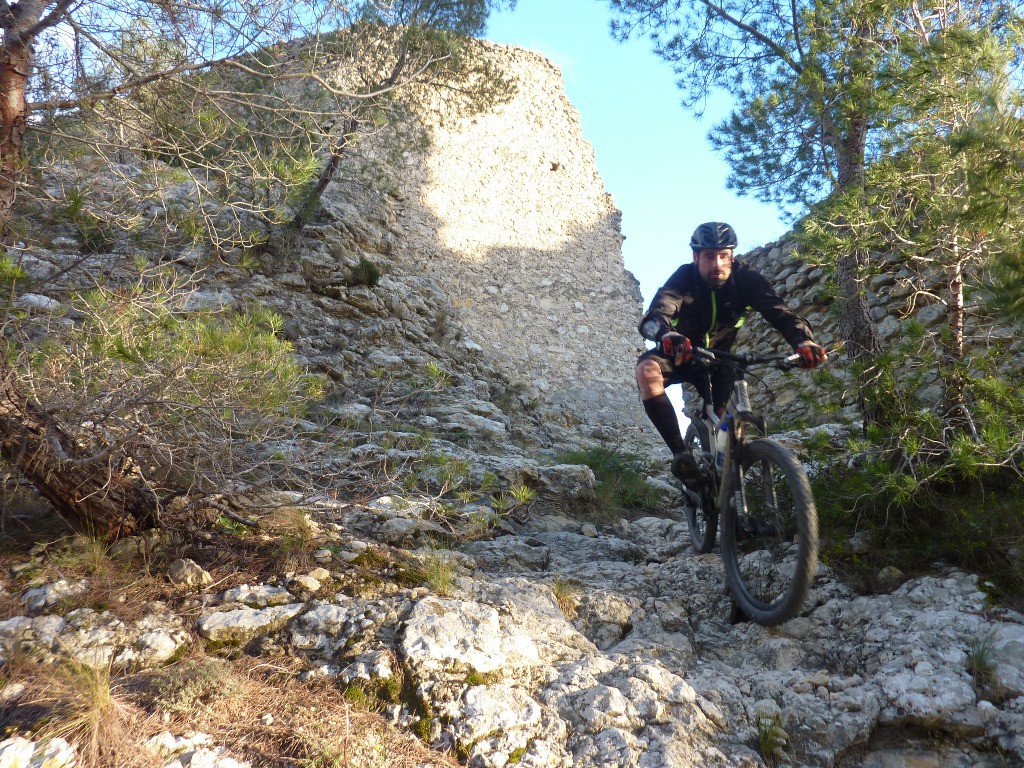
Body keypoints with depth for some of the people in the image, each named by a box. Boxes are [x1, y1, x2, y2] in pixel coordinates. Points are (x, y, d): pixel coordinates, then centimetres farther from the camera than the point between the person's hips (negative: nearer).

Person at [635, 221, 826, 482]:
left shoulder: (745, 277, -20)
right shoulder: (685, 277, -27)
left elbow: (778, 311, -33)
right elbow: (652, 318, -44)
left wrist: (803, 340, -55)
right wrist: (667, 335, -68)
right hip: (681, 352, -2)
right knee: (647, 370, -34)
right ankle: (680, 452, -31)